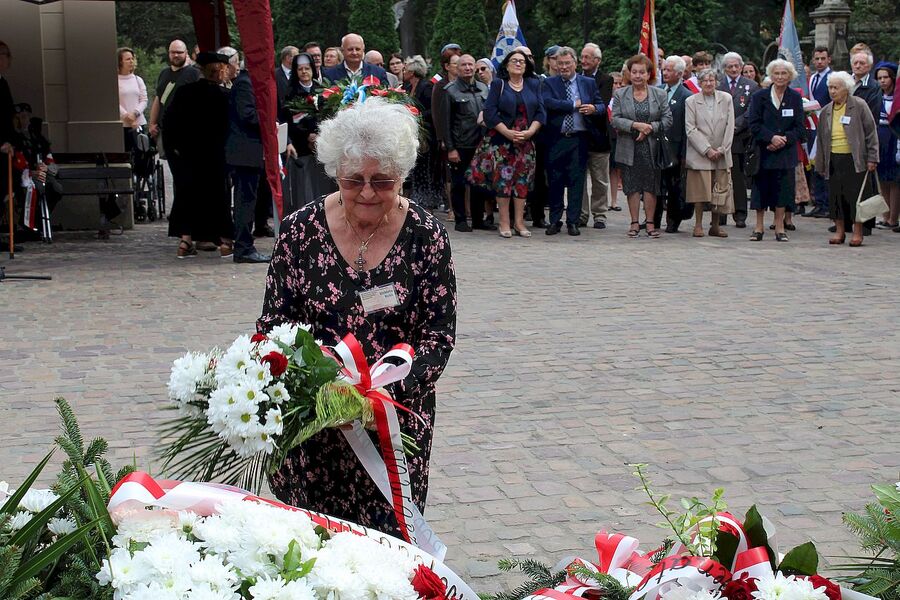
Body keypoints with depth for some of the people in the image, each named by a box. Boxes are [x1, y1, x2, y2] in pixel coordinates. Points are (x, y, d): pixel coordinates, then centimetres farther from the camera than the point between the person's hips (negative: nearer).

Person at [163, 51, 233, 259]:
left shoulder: (183, 91, 0)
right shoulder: (222, 95, -12)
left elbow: (168, 121, 0)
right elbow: (226, 127, -11)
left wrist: (175, 145, 6)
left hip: (186, 154, 4)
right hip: (213, 156, -4)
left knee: (187, 194, 13)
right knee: (218, 195, 7)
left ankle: (185, 242, 7)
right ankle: (224, 242, 8)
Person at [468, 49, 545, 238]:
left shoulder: (534, 85, 11)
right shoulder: (498, 84, 3)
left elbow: (541, 112, 6)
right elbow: (490, 112, -4)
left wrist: (530, 131, -10)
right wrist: (508, 133, -13)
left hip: (526, 141, 3)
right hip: (501, 140, -2)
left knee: (523, 180, 2)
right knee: (502, 180, -5)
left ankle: (519, 222, 6)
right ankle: (504, 222, -1)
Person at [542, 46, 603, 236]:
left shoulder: (589, 83, 10)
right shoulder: (549, 83, 4)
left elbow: (602, 106, 8)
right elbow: (547, 102, -14)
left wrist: (594, 109, -16)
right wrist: (575, 104, -13)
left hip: (579, 139, 1)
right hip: (556, 139, -1)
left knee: (576, 180, 1)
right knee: (555, 181, 4)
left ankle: (573, 221, 7)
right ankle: (555, 221, 13)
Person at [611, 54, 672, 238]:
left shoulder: (660, 95, 5)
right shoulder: (620, 95, 5)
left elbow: (667, 120, 1)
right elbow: (615, 120, -4)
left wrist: (650, 128, -14)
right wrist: (636, 125, -17)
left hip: (651, 147, 0)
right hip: (629, 148, 0)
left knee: (650, 185, 1)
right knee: (632, 186, 3)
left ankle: (650, 223, 6)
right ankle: (634, 223, 9)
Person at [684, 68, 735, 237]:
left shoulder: (726, 99, 6)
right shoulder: (691, 101, 0)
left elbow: (730, 126, 4)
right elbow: (690, 130, -5)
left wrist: (722, 149, -6)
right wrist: (707, 150, -12)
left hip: (722, 155, 2)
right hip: (699, 154, -2)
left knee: (720, 191, 3)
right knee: (700, 190, -3)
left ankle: (715, 226, 13)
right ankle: (698, 225, 8)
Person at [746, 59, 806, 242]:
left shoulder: (795, 98, 5)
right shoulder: (759, 97, 1)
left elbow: (800, 128, 2)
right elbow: (753, 124, -5)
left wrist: (784, 139, -13)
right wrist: (771, 138, -17)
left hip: (786, 152, 1)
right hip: (763, 152, -1)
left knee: (783, 189, 2)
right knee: (761, 188, 2)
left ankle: (780, 228, 9)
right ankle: (759, 227, 10)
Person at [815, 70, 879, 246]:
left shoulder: (859, 106, -3)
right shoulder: (826, 111, 11)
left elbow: (871, 132, -3)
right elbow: (821, 139, 17)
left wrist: (872, 158, -7)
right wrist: (821, 164, 15)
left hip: (854, 159, -4)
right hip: (834, 160, 4)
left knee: (856, 195, -2)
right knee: (836, 196, 4)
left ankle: (857, 232, 7)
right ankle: (839, 231, 15)